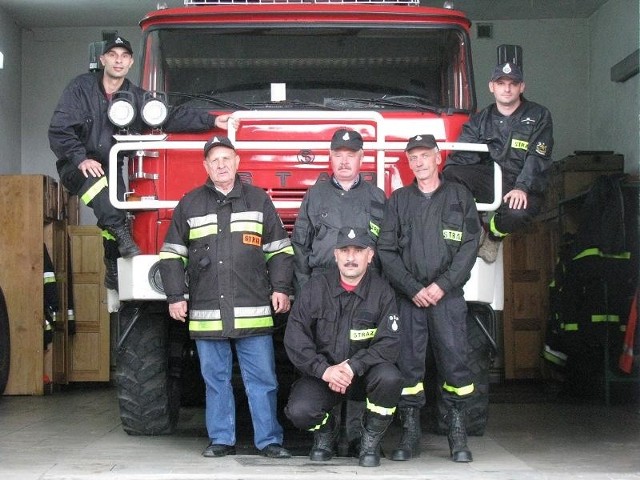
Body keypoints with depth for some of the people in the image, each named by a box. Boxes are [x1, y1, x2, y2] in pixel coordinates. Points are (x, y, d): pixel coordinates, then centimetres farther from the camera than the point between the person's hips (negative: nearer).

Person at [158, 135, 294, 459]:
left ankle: (269, 439, 8)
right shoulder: (189, 205, 10)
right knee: (215, 378, 8)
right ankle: (221, 439, 18)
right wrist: (175, 296, 4)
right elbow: (171, 254, 11)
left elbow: (280, 249, 11)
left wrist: (281, 288, 1)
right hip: (206, 311, 1)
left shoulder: (259, 201, 9)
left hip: (253, 311, -1)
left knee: (261, 378, 0)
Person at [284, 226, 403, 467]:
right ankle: (326, 430, 12)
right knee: (299, 411, -27)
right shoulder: (315, 287, -5)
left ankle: (370, 439, -5)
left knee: (390, 378, -32)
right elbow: (294, 338, -9)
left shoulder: (382, 291, -7)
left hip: (365, 372, 0)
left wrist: (353, 367, -26)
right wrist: (324, 370, -22)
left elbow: (389, 342, -14)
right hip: (321, 373, 0)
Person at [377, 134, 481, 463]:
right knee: (407, 364, 0)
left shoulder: (459, 196, 9)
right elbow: (386, 251, 4)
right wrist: (414, 289, -7)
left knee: (454, 361, -5)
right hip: (408, 297, 1)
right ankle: (410, 433, 8)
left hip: (448, 296, -1)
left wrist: (443, 285, -9)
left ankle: (457, 433, 4)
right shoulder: (398, 200, 11)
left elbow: (469, 246, 1)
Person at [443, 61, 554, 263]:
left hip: (524, 185, -3)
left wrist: (521, 187, -26)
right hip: (488, 179, 3)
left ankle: (494, 235, 2)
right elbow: (463, 154, 3)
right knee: (450, 175, -26)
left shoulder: (539, 117, 2)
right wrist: (445, 175, -18)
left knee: (518, 212, -38)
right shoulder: (480, 119, 13)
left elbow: (537, 158, -10)